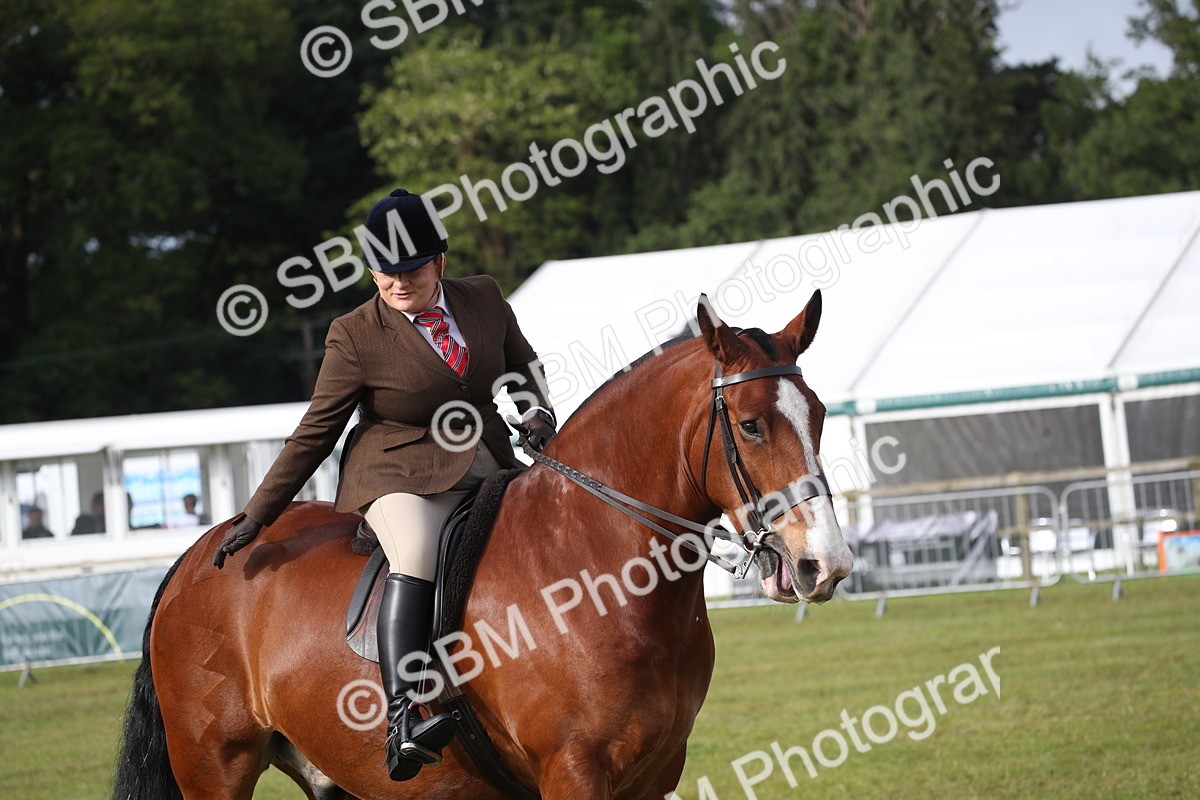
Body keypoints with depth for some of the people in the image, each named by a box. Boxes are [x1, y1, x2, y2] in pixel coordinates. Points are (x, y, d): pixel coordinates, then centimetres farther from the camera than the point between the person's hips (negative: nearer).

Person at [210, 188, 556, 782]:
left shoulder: (484, 298, 4)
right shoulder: (356, 337, -8)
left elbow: (523, 365, 20)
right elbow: (315, 433, -3)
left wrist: (537, 412, -2)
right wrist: (257, 515, -5)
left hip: (488, 470, 6)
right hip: (402, 474, -6)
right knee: (416, 551, -35)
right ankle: (401, 721, -46)